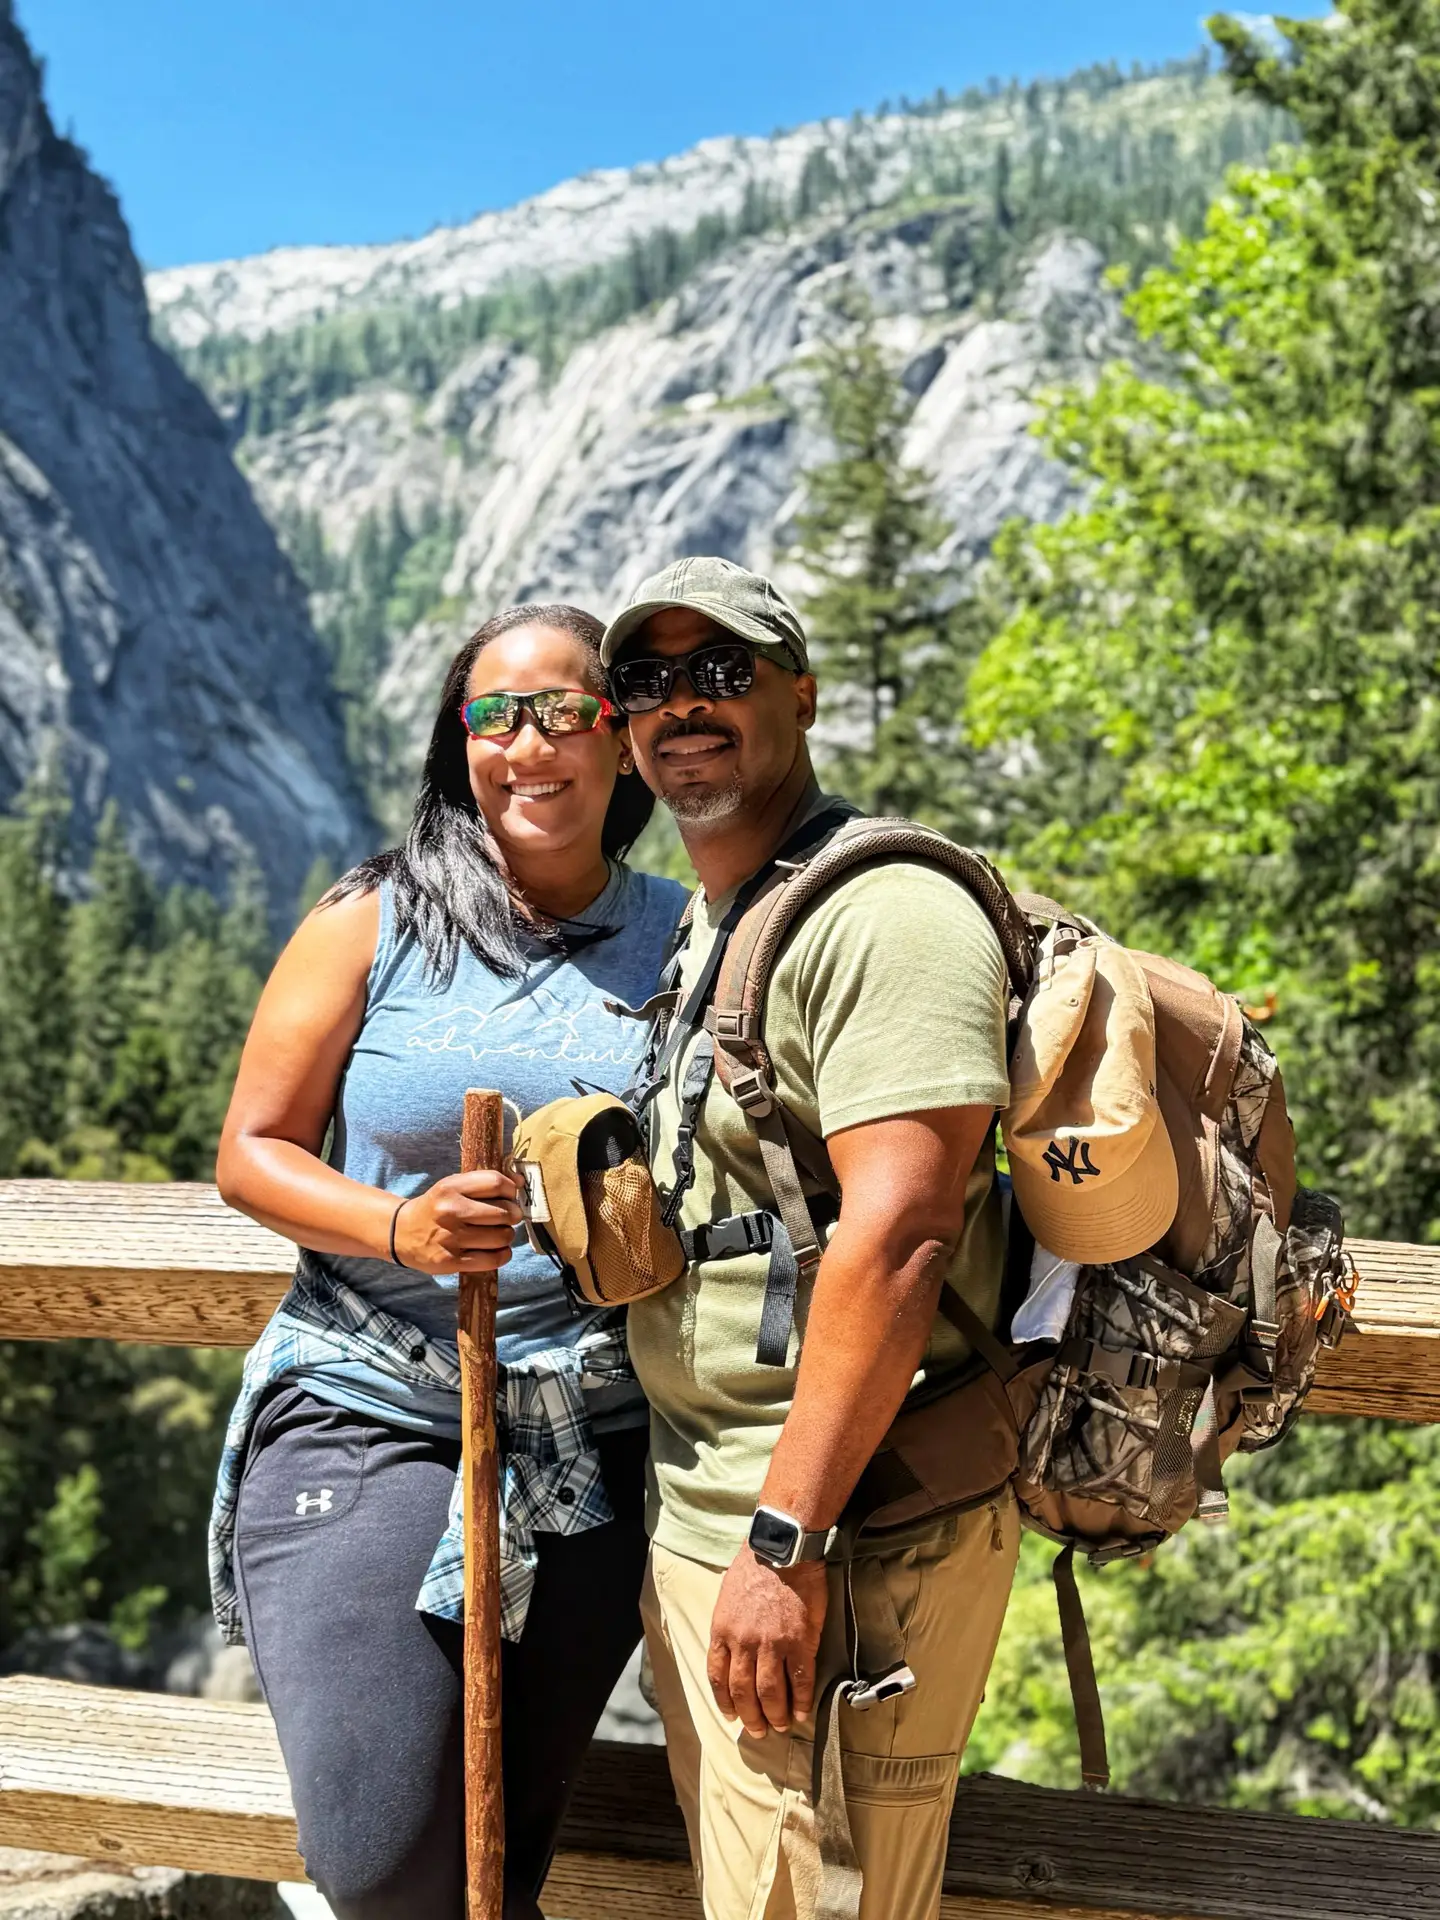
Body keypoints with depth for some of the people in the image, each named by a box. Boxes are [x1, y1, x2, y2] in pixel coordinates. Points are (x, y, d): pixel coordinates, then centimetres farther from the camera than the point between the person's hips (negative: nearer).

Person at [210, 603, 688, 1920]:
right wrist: (398, 1229, -17)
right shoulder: (373, 925, 0)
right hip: (371, 1415, -1)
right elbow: (251, 1154, 0)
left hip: (599, 1448, 2)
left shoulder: (681, 941, 6)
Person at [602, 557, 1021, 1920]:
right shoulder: (702, 925, 16)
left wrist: (782, 1541, -25)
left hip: (831, 1542, -9)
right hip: (692, 1515, 9)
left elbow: (898, 1235, -25)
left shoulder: (881, 914, -16)